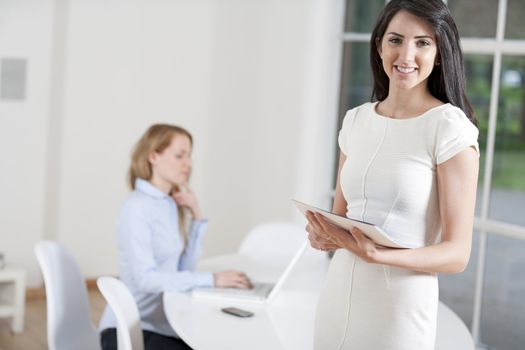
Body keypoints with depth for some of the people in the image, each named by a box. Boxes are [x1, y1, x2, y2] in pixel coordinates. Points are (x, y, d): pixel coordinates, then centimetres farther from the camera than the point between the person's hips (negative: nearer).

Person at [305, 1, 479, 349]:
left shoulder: (451, 128, -10)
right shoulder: (356, 120, 6)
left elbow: (457, 254, -12)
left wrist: (375, 254, -26)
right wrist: (324, 234, -8)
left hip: (399, 307, -5)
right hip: (338, 296, 5)